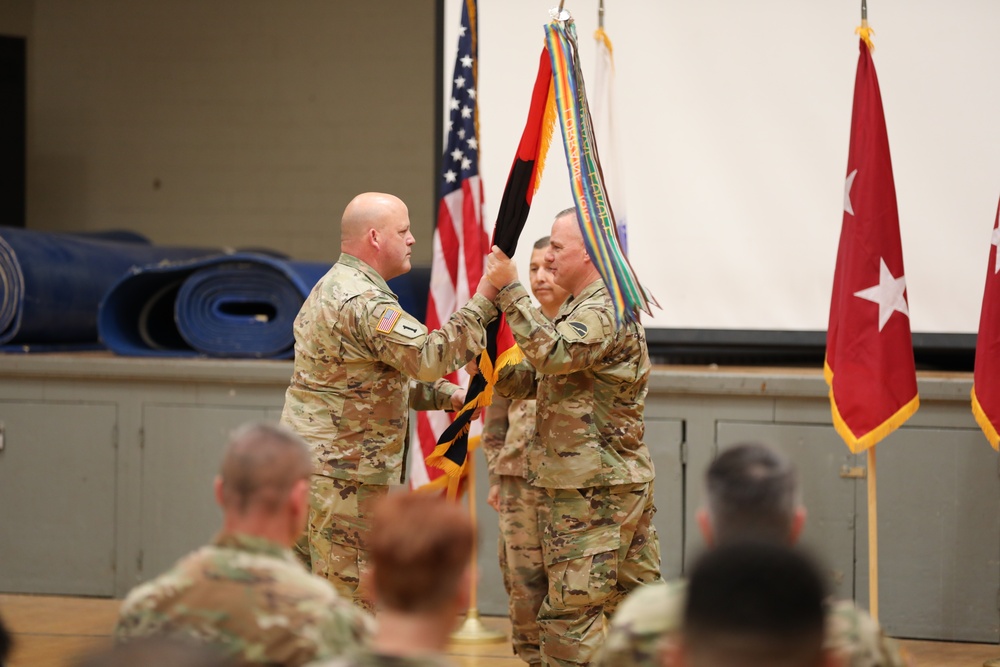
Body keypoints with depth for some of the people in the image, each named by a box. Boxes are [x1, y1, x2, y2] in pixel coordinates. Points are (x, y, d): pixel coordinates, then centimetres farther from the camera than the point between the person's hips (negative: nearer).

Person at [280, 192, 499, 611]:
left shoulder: (332, 288, 18)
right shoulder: (363, 301, -17)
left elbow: (393, 374, 25)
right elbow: (430, 357, -26)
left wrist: (446, 396, 16)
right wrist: (483, 303, -19)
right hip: (341, 474, -11)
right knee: (354, 597, -7)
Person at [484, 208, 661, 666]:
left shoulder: (604, 310, -13)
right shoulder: (584, 308, 20)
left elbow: (552, 353, -30)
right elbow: (532, 381, 19)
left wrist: (510, 290, -25)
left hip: (593, 490, -11)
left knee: (570, 611, -9)